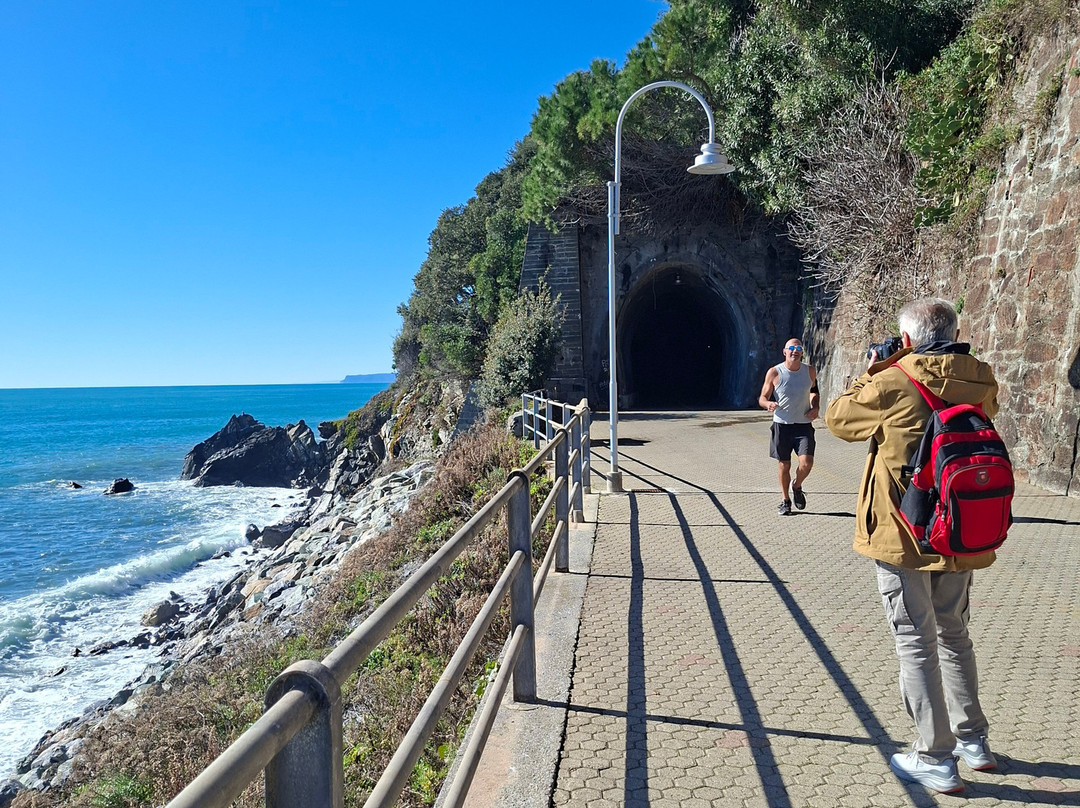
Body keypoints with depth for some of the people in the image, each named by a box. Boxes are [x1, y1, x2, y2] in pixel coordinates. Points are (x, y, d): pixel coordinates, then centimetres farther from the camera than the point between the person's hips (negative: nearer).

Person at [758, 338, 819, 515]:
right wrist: (768, 404, -25)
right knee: (784, 464, 7)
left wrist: (815, 407, 3)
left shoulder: (810, 372, 3)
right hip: (782, 424, -1)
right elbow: (762, 398, -2)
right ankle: (785, 500, 26)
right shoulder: (774, 372, -5)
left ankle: (797, 486, 20)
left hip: (804, 424, 1)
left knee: (806, 463, -12)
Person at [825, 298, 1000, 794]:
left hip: (902, 536, -6)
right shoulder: (981, 382, -2)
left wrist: (869, 374, 9)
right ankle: (973, 741, 35)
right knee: (954, 634, 22)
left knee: (915, 642, 4)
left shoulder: (891, 385, -17)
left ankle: (935, 760, 12)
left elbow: (837, 419, -2)